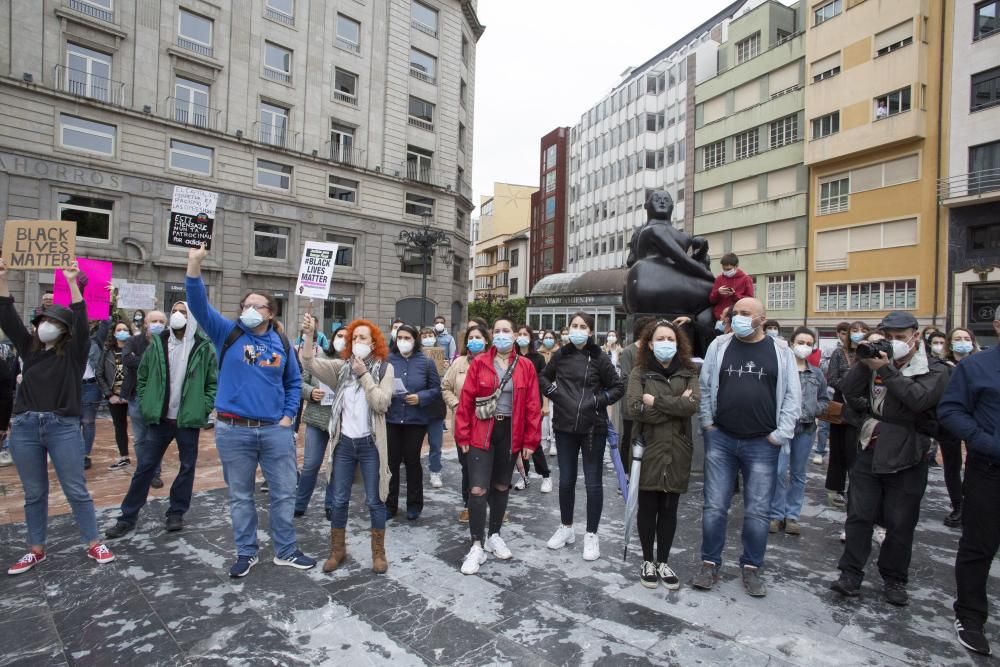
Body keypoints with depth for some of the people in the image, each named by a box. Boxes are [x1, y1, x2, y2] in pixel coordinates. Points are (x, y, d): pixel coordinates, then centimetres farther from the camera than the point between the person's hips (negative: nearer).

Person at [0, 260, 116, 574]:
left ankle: (94, 544, 11)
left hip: (63, 427, -4)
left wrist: (72, 283, -22)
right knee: (34, 493, 14)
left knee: (76, 490, 2)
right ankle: (36, 550, 26)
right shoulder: (29, 348, 11)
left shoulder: (73, 351, 0)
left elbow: (81, 321, -15)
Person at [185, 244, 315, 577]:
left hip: (275, 430, 2)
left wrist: (288, 416, 2)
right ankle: (246, 552, 29)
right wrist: (195, 264, -25)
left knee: (284, 493, 8)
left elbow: (294, 382, 13)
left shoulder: (282, 343, 5)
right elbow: (199, 304, -13)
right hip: (233, 430, -1)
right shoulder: (228, 334, 0)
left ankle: (286, 551, 24)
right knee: (240, 496, 12)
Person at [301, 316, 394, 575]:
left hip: (370, 443, -2)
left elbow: (381, 403, -15)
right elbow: (310, 363, -10)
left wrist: (364, 374, -15)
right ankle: (337, 549, 31)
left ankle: (378, 552, 24)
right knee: (339, 500, 12)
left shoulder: (385, 368, -4)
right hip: (344, 442, 3)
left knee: (375, 501, 7)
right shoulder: (341, 366, 4)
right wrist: (309, 335, -22)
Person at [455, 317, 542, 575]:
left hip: (510, 433, 2)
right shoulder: (479, 363, -3)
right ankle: (477, 545, 8)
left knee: (501, 487, 16)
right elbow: (466, 400, -3)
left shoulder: (526, 366, 1)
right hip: (481, 432, -2)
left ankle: (494, 535, 34)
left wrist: (531, 440, -2)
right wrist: (462, 435, -6)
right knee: (478, 489, -6)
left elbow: (533, 406, 1)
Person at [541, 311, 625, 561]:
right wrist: (553, 392, 0)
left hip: (593, 427, -3)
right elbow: (544, 377, 18)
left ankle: (591, 535, 21)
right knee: (566, 480, 14)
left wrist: (598, 401, -11)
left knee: (593, 482, 5)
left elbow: (618, 387, 0)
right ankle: (566, 528, 32)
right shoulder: (560, 355, 3)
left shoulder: (599, 358, -6)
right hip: (564, 427, 3)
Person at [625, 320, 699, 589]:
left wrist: (656, 401, -15)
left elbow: (693, 405, -12)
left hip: (677, 452, 2)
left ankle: (663, 562, 27)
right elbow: (635, 409, -15)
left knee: (669, 509, 11)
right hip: (648, 449, -2)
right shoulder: (639, 372, -1)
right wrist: (676, 406, -12)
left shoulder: (688, 373, 6)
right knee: (648, 507, 9)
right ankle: (647, 561, 25)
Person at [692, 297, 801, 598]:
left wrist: (780, 434, -4)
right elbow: (705, 386, 6)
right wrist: (707, 423, 2)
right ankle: (710, 564, 21)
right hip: (721, 440, 1)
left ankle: (751, 568, 26)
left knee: (757, 511, 8)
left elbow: (792, 395, 1)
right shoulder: (719, 346, 2)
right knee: (714, 507, 6)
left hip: (762, 444, 0)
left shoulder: (780, 351, 1)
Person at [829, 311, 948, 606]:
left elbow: (919, 399, -22)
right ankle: (851, 574, 13)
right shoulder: (877, 362, 8)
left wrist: (886, 370, -24)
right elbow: (848, 391, -2)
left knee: (900, 524, 9)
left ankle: (894, 579, 25)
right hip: (870, 451, 3)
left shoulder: (934, 369, -3)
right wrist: (863, 363, -12)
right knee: (859, 516, 5)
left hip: (907, 458, -3)